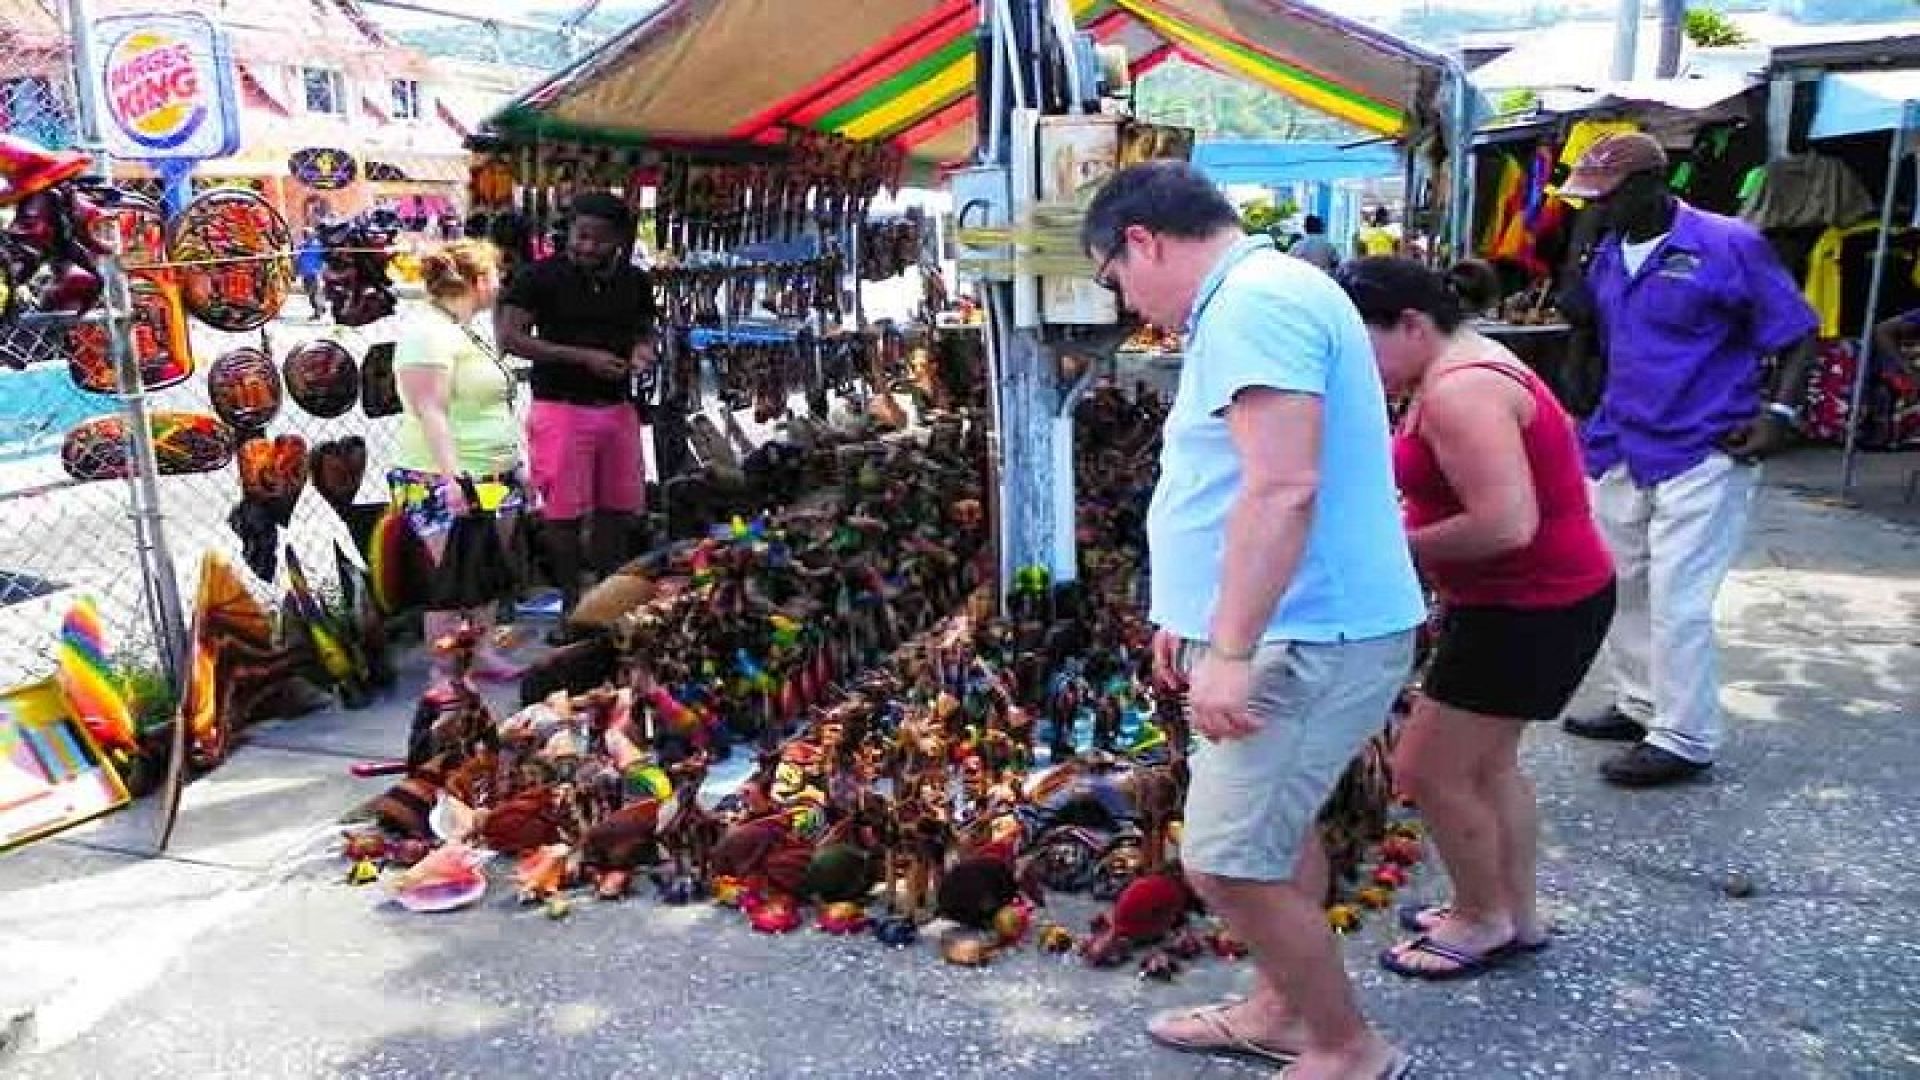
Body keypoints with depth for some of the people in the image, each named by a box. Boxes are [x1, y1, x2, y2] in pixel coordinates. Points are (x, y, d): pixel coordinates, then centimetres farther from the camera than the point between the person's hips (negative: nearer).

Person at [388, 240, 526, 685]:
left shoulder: (465, 331, 16)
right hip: (450, 485, -9)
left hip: (493, 479, 9)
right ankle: (445, 671, 3)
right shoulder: (428, 331, -14)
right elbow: (430, 411, -21)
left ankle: (483, 652, 23)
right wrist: (451, 477, -27)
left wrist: (514, 465, 25)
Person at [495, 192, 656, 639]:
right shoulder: (540, 276, -7)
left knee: (616, 509, 11)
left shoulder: (635, 282, 8)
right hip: (561, 406, -5)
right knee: (564, 513, -1)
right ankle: (571, 606, 13)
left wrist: (642, 351, -3)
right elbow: (510, 336, -10)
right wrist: (583, 357, -18)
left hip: (617, 407, 5)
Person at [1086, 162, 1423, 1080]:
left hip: (1306, 640, -11)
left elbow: (1283, 490, -28)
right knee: (1276, 826, 21)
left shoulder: (1253, 302, -18)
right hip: (1302, 627, 11)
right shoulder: (1254, 301, 16)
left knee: (1227, 862, -4)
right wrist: (1196, 615, 25)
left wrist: (1231, 651, -27)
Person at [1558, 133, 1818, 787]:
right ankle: (1640, 706, 31)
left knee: (1678, 602, -6)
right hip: (1620, 450, 7)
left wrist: (1778, 412, -16)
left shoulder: (1728, 245, -11)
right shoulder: (1606, 254, 7)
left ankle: (1684, 739, 7)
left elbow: (1796, 335, -5)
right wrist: (1589, 416, 12)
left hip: (1702, 456, -7)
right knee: (1620, 586, 14)